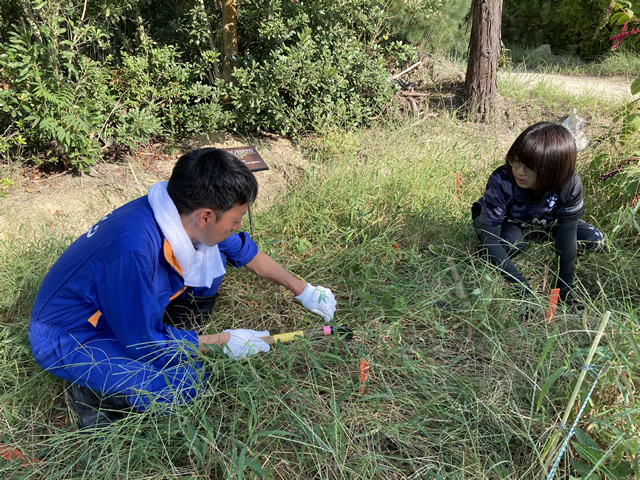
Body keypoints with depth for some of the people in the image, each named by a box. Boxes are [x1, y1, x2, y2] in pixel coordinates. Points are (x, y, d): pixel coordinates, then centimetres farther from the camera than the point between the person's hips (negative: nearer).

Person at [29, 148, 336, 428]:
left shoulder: (184, 215, -16)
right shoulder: (134, 249, -40)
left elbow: (248, 255, 2)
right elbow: (144, 342, -27)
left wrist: (303, 290, 7)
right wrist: (223, 342, -16)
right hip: (67, 340, -7)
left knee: (211, 260, -5)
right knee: (183, 382, -25)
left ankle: (177, 339, 5)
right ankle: (94, 391, -1)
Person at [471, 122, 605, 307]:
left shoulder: (570, 184, -31)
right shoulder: (501, 181, -39)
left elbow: (567, 237, -25)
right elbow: (490, 237, -38)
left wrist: (565, 289, -25)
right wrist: (523, 288, -41)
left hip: (542, 223, 4)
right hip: (500, 221, -4)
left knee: (595, 241, -7)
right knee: (512, 242, -37)